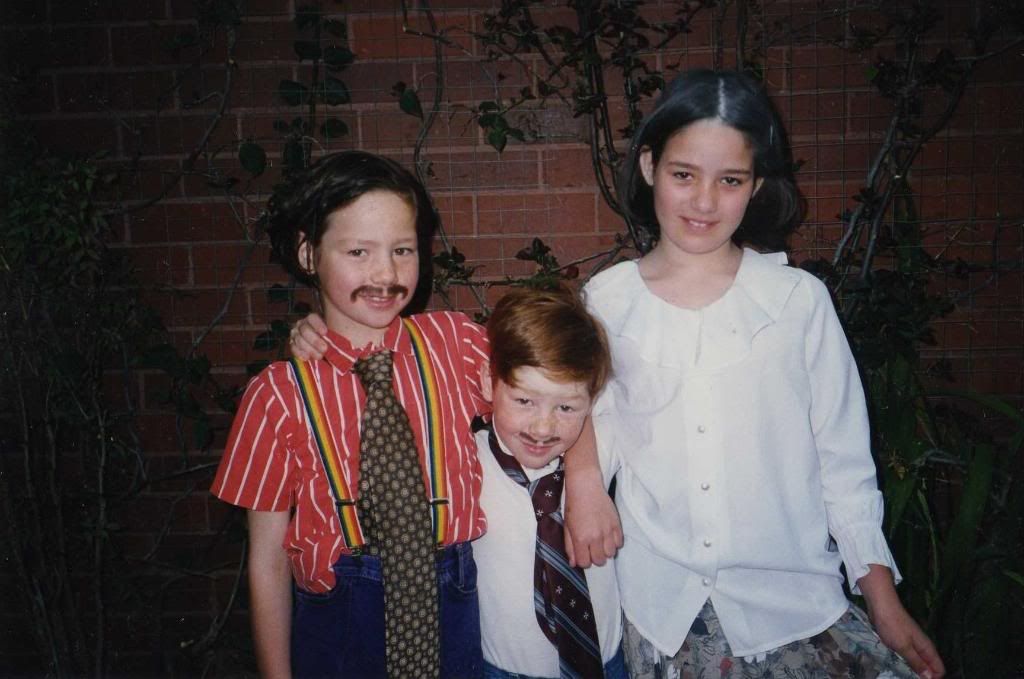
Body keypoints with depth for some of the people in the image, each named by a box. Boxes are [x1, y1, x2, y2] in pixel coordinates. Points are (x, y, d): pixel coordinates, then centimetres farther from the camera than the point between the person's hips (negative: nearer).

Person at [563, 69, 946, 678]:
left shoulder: (799, 300, -5)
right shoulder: (608, 300, -2)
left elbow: (844, 460, 0)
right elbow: (585, 413, 10)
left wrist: (883, 600, 1)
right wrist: (583, 480, -10)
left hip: (790, 598, 0)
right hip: (660, 603, 1)